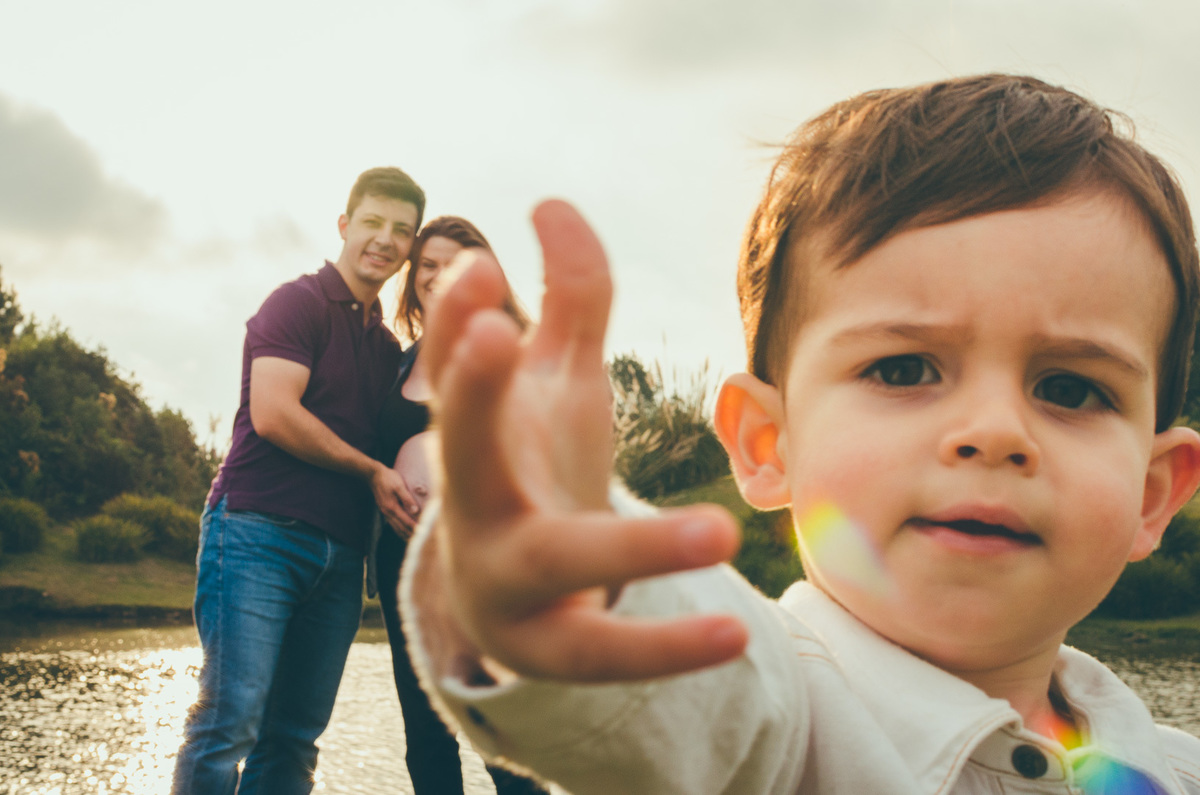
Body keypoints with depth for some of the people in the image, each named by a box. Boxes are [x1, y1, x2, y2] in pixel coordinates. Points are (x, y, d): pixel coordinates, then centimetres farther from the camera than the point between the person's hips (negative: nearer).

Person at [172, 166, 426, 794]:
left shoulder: (388, 346, 22)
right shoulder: (298, 303, 0)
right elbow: (272, 413, -12)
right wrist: (372, 472, -6)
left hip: (340, 552, 7)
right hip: (261, 531, -7)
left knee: (294, 736, 5)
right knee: (231, 719, -12)